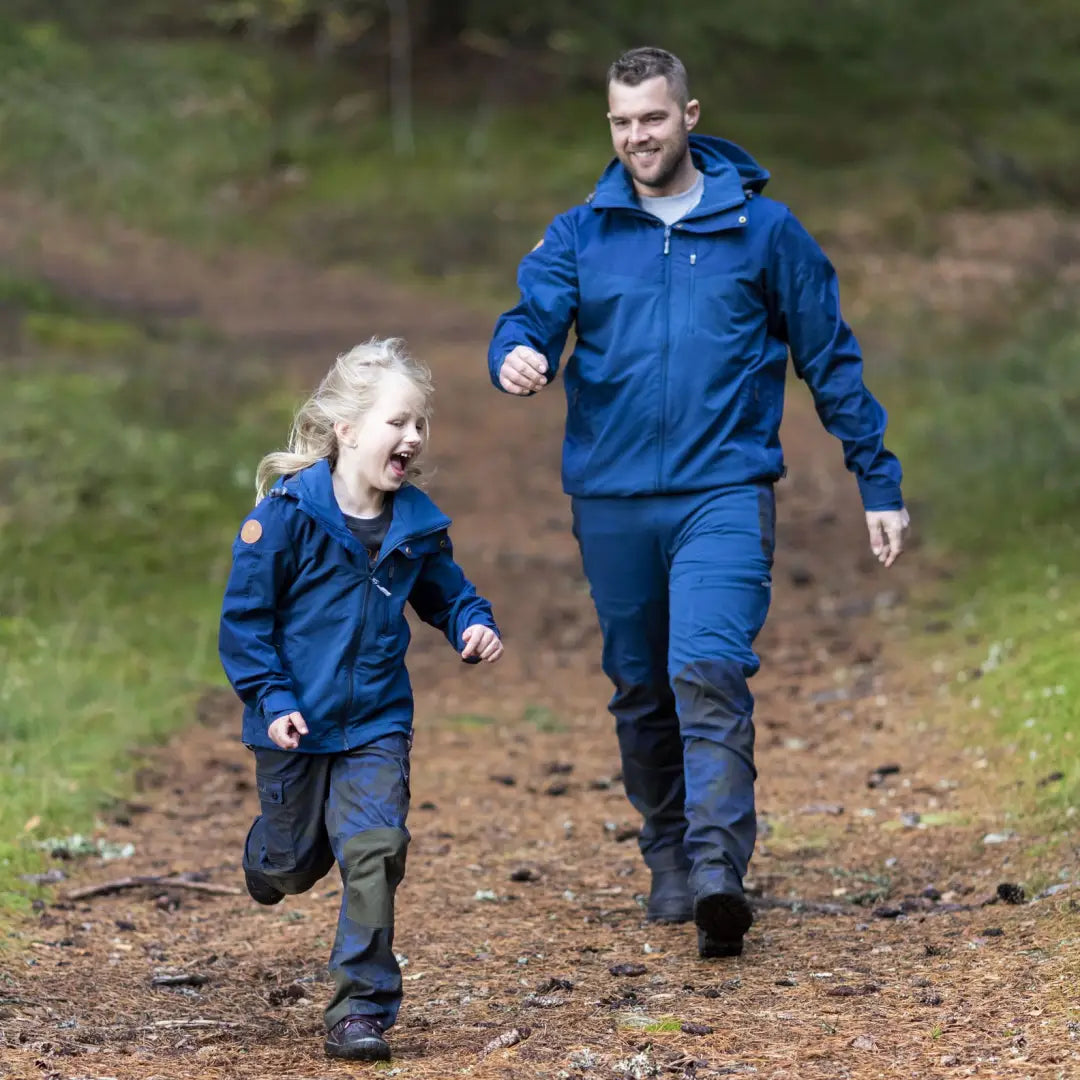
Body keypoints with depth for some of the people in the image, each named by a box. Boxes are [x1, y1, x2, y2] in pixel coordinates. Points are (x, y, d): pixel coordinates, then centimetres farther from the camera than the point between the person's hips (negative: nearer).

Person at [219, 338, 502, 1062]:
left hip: (377, 724, 2)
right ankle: (270, 855, 54)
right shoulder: (288, 513, -16)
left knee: (375, 851, -13)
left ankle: (362, 1007, -5)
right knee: (295, 861, 14)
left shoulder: (417, 524, -3)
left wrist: (474, 624, -7)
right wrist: (271, 699, -18)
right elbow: (244, 616, -11)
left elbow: (445, 591, 15)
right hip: (296, 723, -2)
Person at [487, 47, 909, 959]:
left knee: (709, 673, -20)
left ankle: (720, 869, -26)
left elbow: (832, 360, 8)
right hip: (611, 498, 3)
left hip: (724, 490, -3)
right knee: (641, 694, 11)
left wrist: (879, 483, 8)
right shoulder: (580, 234, 9)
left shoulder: (762, 227, 4)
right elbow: (532, 314, -4)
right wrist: (516, 357, -30)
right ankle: (669, 858, 27)